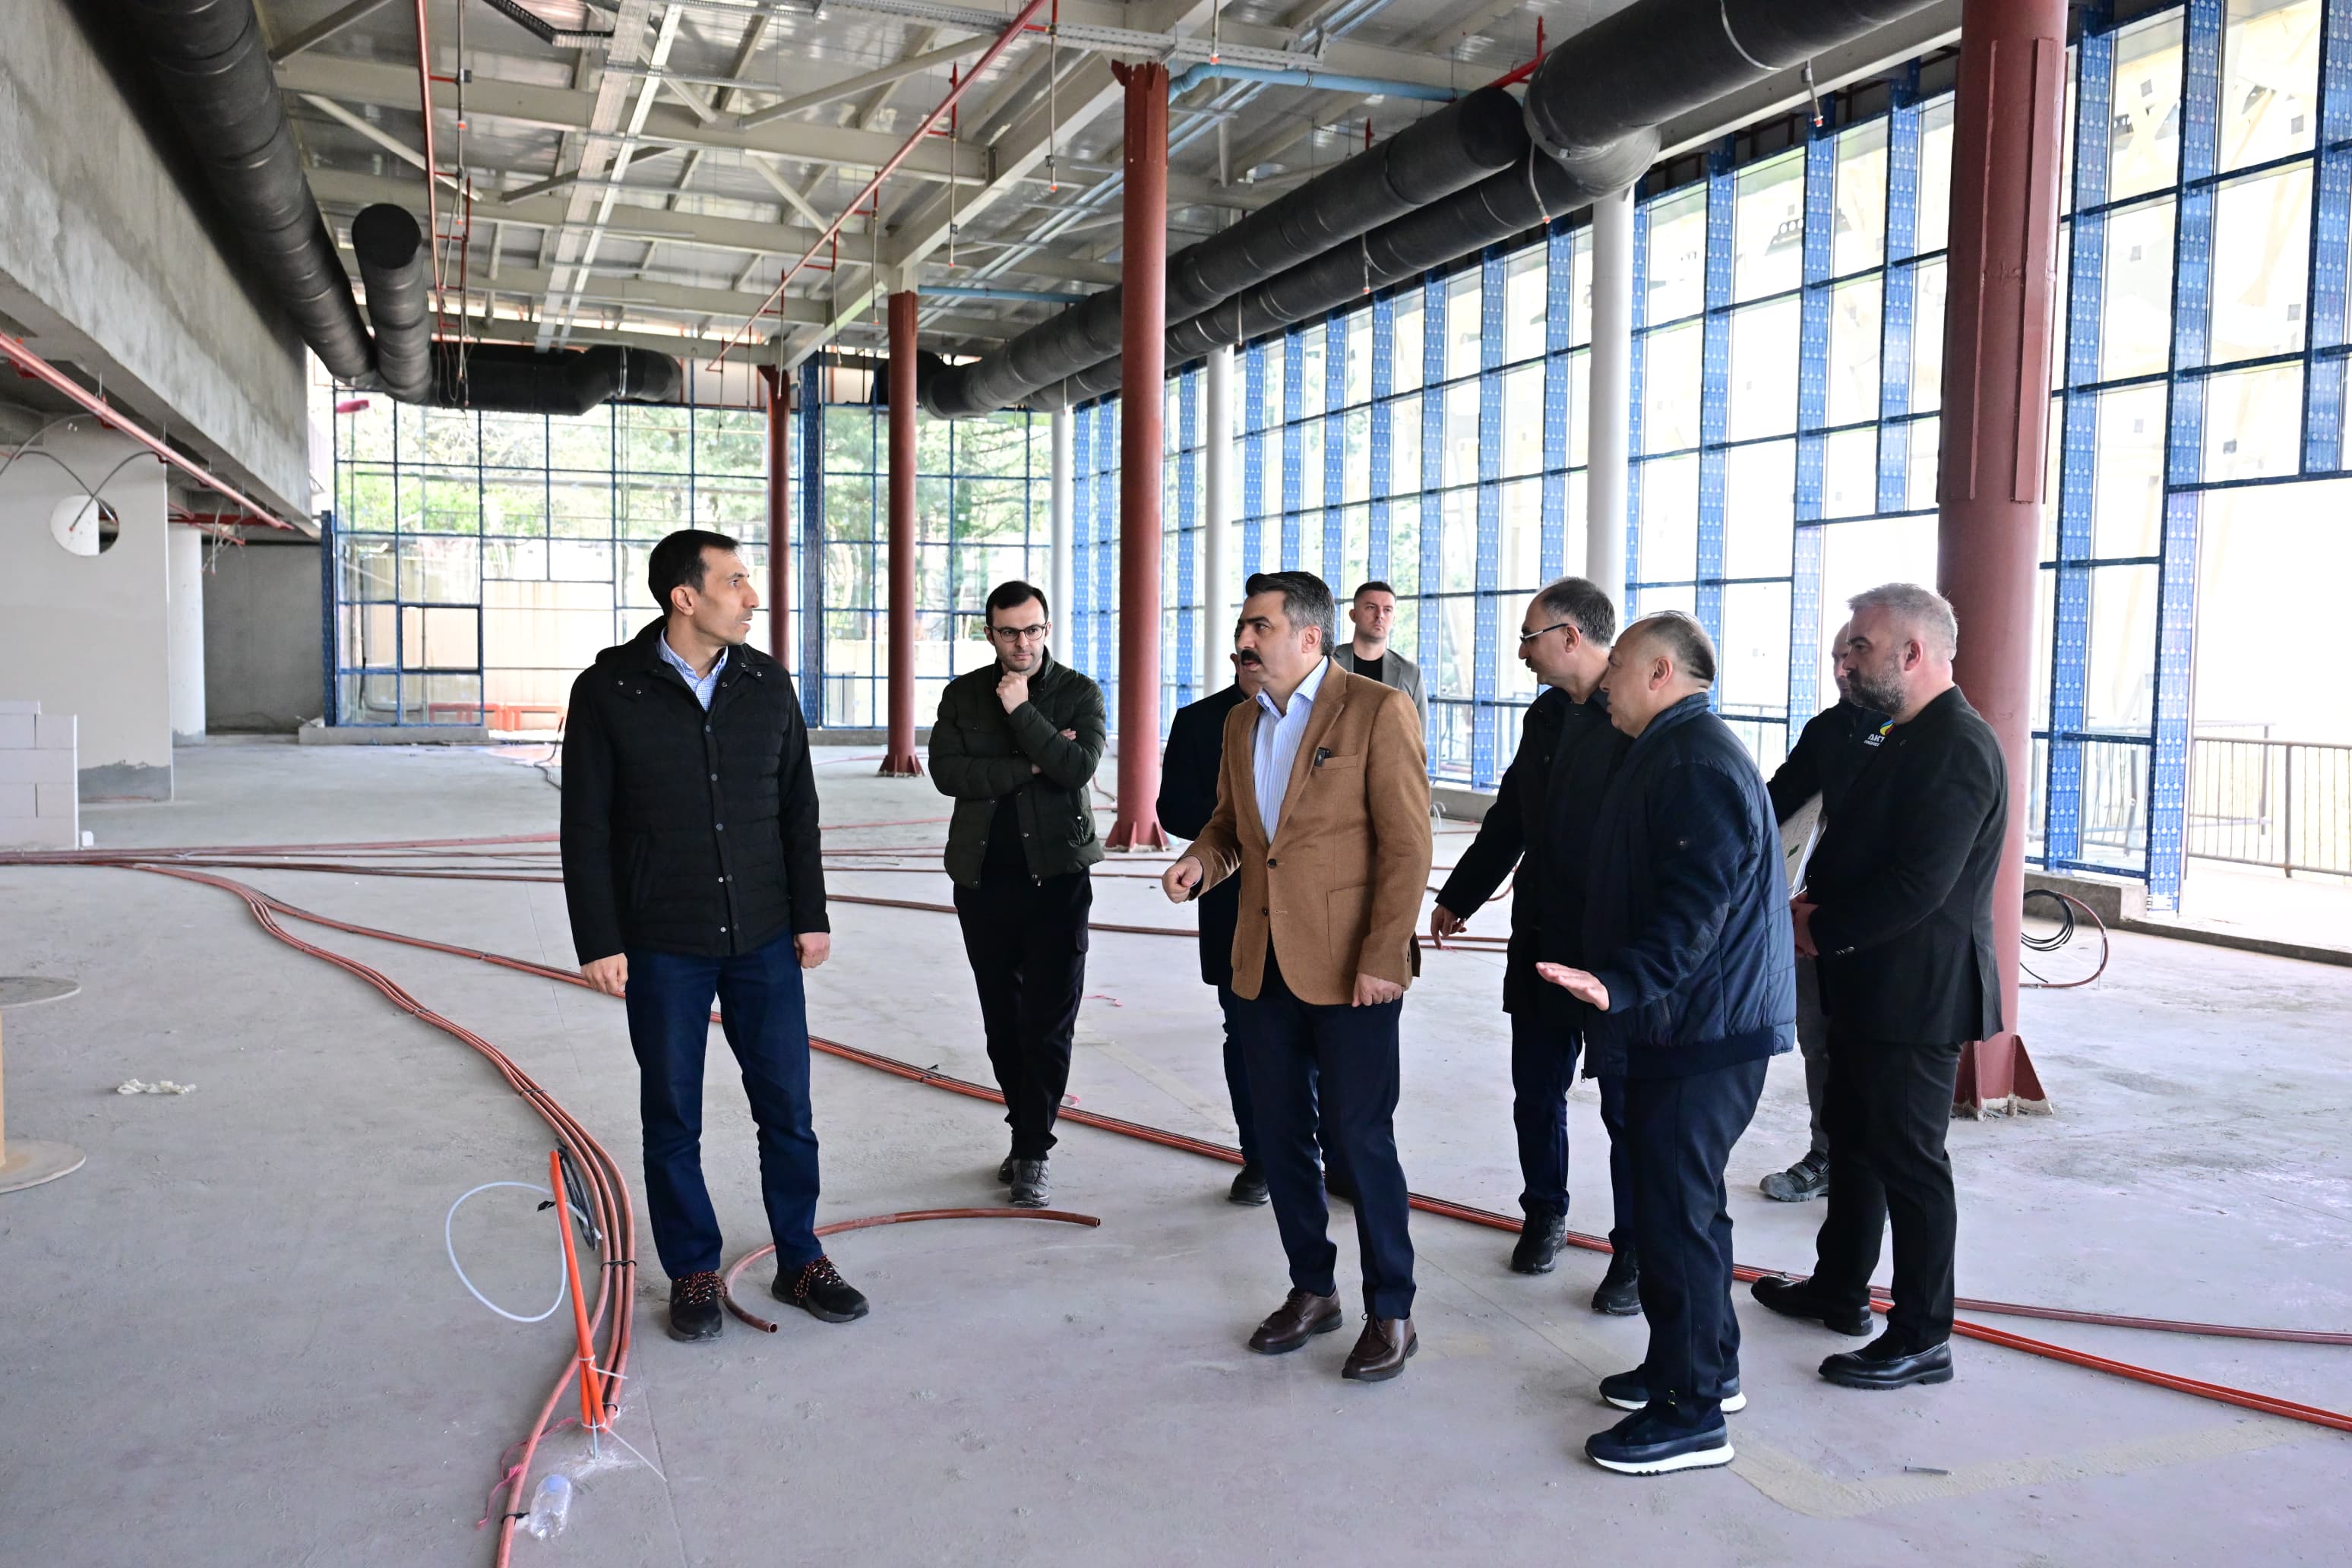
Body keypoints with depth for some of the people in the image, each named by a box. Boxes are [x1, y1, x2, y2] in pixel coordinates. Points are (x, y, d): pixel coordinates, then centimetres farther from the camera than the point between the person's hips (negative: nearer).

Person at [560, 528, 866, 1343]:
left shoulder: (768, 683, 3)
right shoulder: (609, 691, -6)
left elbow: (798, 810, 8)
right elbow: (586, 830, -4)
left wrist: (811, 915, 5)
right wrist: (599, 942, -8)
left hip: (765, 941, 3)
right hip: (663, 948, -2)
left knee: (787, 1110, 8)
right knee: (673, 1122, 9)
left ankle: (801, 1262, 24)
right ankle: (693, 1274, 25)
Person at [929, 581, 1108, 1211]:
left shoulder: (1080, 693, -1)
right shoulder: (963, 694, 5)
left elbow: (1079, 767, -16)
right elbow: (946, 771, -9)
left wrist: (1021, 713, -17)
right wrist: (1030, 766, -14)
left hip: (1056, 875, -3)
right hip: (983, 877, 3)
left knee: (1049, 1022, -3)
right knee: (1003, 1019, 11)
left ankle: (1032, 1153, 6)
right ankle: (1029, 1132, 26)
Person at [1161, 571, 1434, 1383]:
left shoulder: (1378, 710, -9)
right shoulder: (1241, 722, 12)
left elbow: (1406, 845, -13)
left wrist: (1382, 958, -17)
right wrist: (1202, 860, -1)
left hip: (1347, 971, -7)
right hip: (1262, 966, 7)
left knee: (1360, 1139, 1)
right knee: (1280, 1135, 13)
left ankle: (1390, 1311, 18)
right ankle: (1312, 1291, 30)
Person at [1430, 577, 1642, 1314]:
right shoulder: (1546, 716, 10)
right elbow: (1508, 819, 19)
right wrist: (1457, 897, 25)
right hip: (1541, 944, 7)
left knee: (1627, 1109, 6)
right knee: (1536, 1095, 17)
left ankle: (1636, 1253, 20)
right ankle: (1545, 1214, 37)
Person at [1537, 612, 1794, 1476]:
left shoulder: (1697, 762, -18)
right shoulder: (1672, 753, 16)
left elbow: (1697, 901, -28)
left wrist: (1623, 984, -36)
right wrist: (1619, 984, 26)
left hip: (1702, 1031, -11)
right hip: (1686, 1025, 11)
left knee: (1675, 1211, -4)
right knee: (1683, 1201, 19)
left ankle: (1692, 1413, 6)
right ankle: (1704, 1364, 33)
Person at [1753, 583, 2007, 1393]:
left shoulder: (1958, 748, -20)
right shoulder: (1905, 737, 12)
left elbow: (1917, 885, -26)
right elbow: (1856, 845, 18)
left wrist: (1821, 930, -16)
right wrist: (1815, 904, 0)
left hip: (1917, 993, -10)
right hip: (1871, 987, 10)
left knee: (1907, 1159, 0)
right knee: (1853, 1134, 20)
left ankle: (1922, 1339, 13)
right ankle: (1840, 1287, 37)